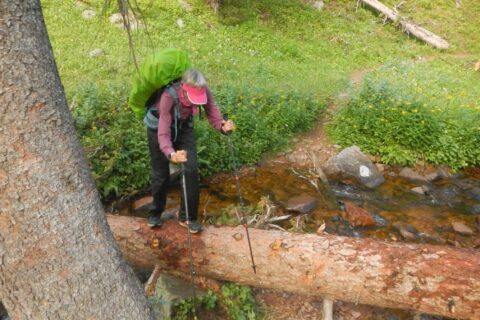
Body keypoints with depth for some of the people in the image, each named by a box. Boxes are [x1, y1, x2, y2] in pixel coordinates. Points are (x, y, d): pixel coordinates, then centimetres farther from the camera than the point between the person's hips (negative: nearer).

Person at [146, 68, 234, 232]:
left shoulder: (203, 91, -29)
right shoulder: (169, 96, -39)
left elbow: (212, 112, -24)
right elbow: (164, 132, -42)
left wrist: (222, 126, -48)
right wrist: (171, 154, -62)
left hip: (184, 126, 3)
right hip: (159, 125, -3)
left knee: (191, 169, -9)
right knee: (161, 173, 4)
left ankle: (187, 216, 8)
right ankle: (155, 213, 31)